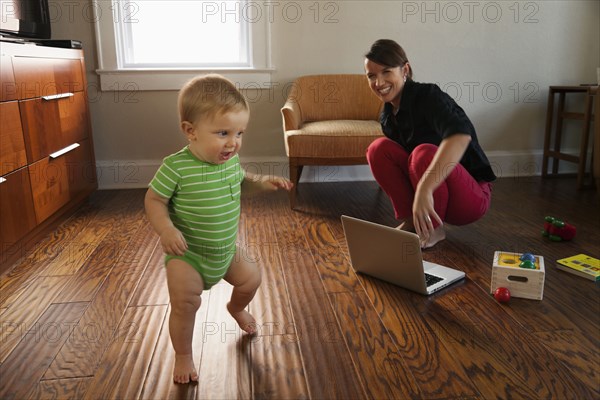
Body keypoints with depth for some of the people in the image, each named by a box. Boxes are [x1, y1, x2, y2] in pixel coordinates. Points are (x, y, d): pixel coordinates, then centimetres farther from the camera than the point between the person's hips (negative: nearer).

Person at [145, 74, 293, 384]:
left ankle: (236, 309, 52)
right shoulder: (176, 167, -26)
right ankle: (183, 356, 20)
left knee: (251, 278, 17)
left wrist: (263, 182, -4)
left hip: (226, 250, 6)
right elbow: (153, 200, -16)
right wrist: (165, 229, -33)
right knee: (185, 304, -9)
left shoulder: (232, 160, -7)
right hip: (186, 253, -5)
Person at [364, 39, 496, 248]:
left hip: (472, 196, -6)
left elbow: (461, 133, -41)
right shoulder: (387, 117, 3)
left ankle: (433, 229, -11)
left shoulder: (428, 96, -20)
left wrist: (425, 188, -51)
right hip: (425, 198, 6)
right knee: (379, 148, -11)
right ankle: (409, 221, -4)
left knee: (424, 152, -34)